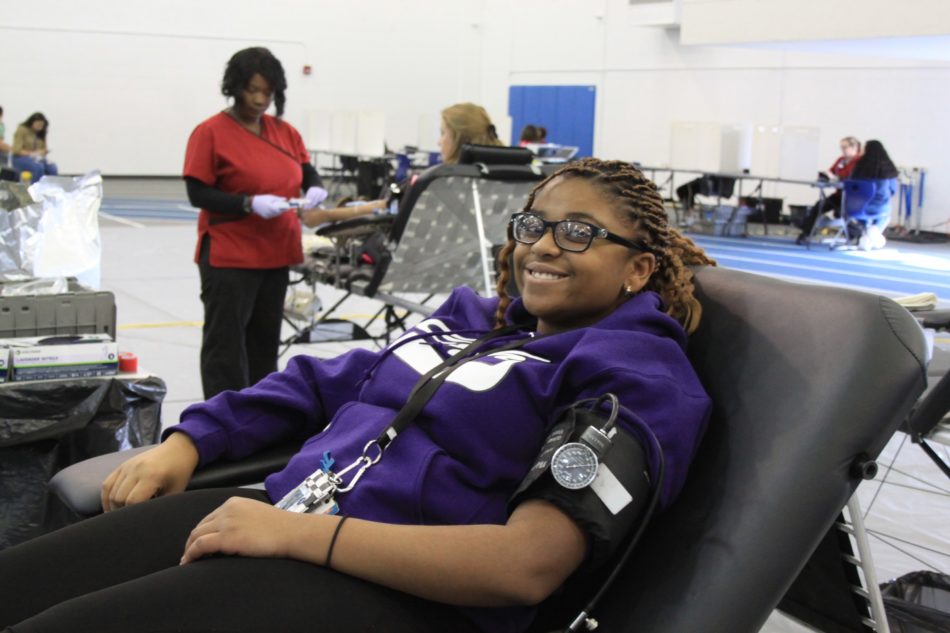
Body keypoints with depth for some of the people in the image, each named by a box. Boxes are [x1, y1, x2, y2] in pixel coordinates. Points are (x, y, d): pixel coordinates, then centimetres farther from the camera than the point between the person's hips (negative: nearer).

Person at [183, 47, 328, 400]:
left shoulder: (284, 131, 9)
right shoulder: (211, 132, -7)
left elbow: (307, 171, 12)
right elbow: (198, 194, -11)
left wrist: (314, 188, -12)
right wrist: (250, 203, -23)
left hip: (276, 253, 6)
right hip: (229, 255, -6)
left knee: (265, 343, 13)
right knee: (226, 344, -1)